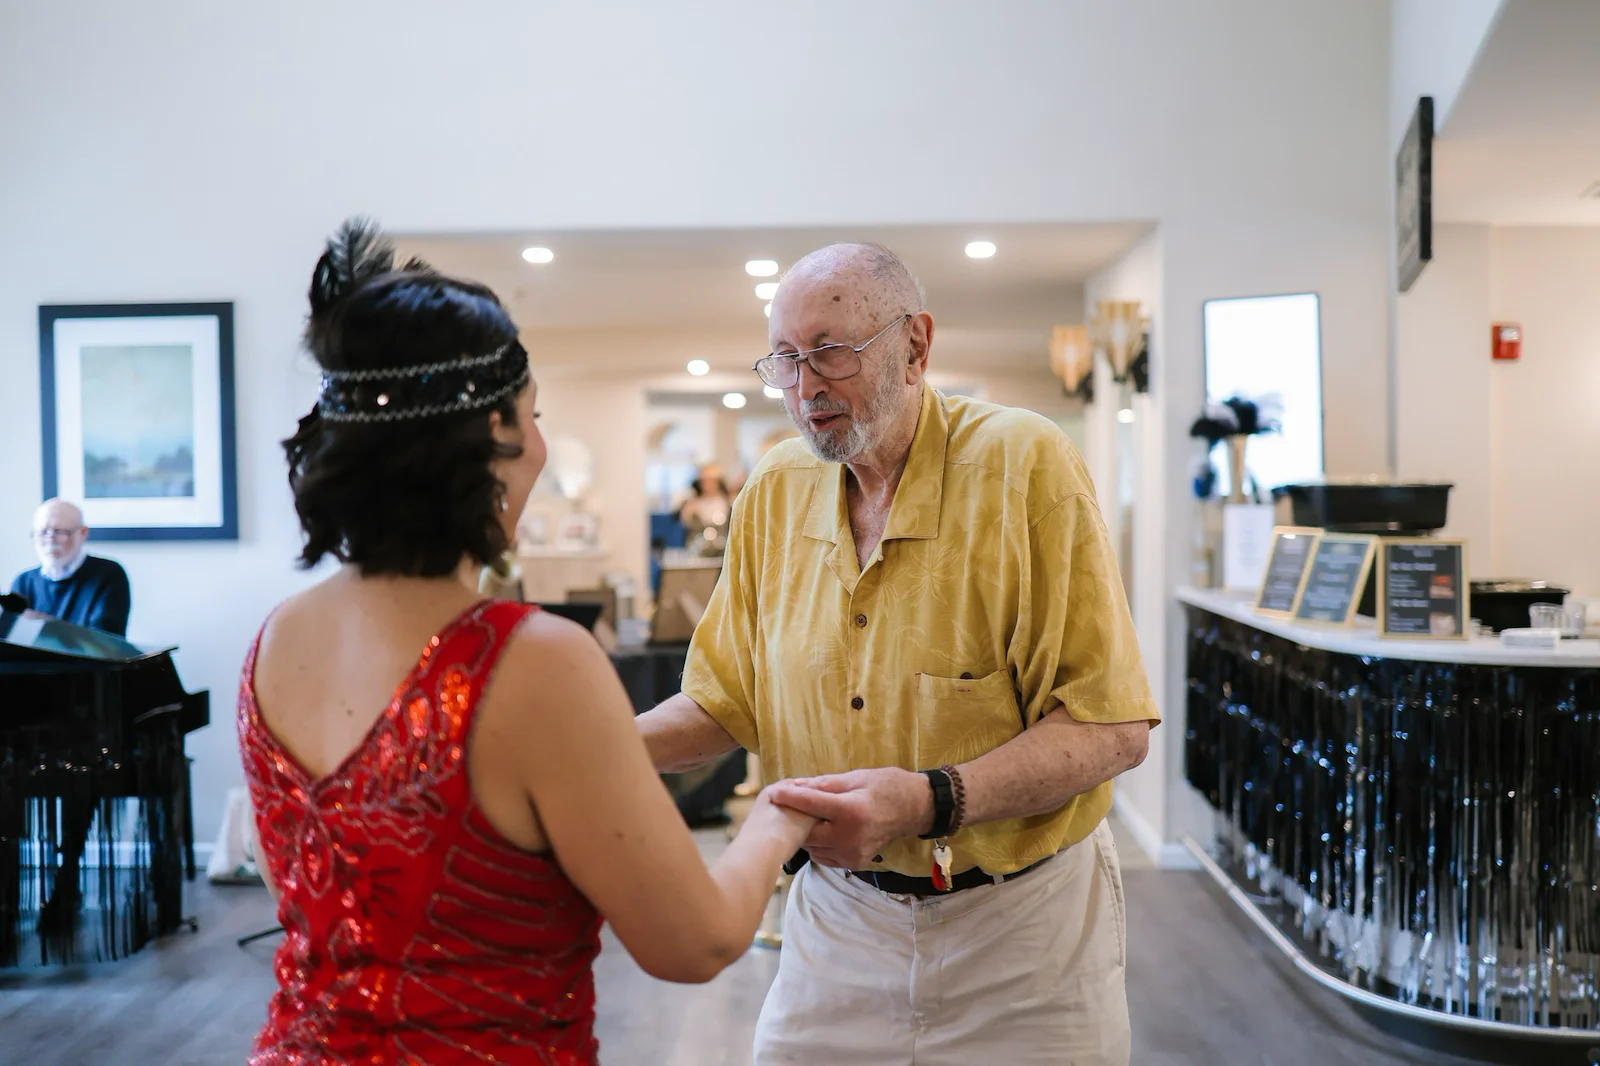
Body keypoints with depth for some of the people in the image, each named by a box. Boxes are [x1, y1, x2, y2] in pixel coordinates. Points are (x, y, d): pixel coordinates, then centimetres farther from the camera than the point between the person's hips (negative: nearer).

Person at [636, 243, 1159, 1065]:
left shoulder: (1023, 465, -17)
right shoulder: (775, 491, -1)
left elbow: (1111, 728, -19)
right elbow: (726, 697, 7)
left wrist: (929, 800, -31)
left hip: (1019, 932, -3)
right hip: (838, 913, 4)